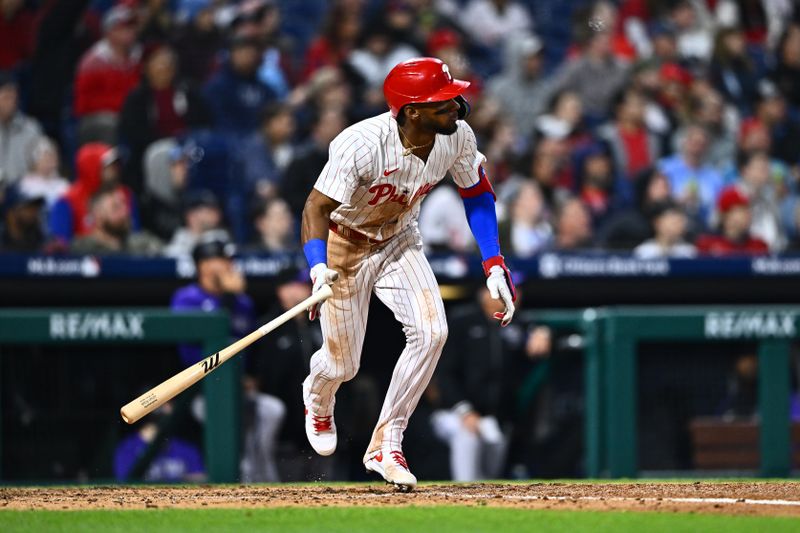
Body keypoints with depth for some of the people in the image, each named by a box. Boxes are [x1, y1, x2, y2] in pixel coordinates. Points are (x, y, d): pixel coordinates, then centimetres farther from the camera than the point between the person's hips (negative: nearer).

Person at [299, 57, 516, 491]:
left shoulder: (457, 136, -19)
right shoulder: (362, 145, -36)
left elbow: (476, 193, 0)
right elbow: (317, 208, -36)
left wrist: (494, 265, -6)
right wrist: (319, 270, -54)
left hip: (399, 241, 4)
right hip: (345, 245, -4)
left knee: (431, 332, -20)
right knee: (342, 363, 3)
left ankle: (386, 442, -5)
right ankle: (318, 400, 45)